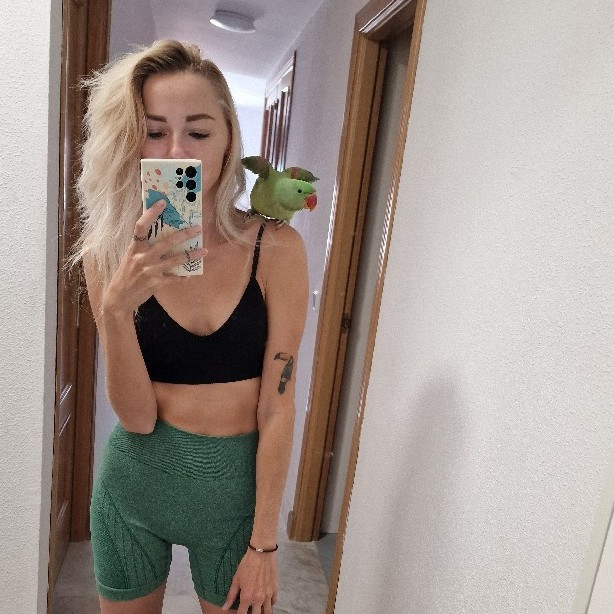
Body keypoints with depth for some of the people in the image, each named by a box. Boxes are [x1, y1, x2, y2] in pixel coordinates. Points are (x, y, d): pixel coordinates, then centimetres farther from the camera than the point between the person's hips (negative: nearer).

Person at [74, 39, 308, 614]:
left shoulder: (276, 248, -15)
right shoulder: (111, 253, -10)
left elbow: (277, 406, -13)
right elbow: (137, 417, -14)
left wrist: (263, 542, -9)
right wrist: (116, 307, -29)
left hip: (234, 486, -1)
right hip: (135, 481, 2)